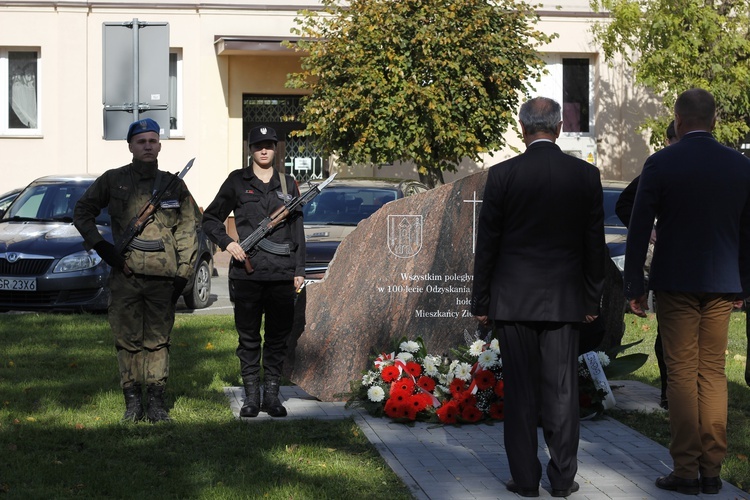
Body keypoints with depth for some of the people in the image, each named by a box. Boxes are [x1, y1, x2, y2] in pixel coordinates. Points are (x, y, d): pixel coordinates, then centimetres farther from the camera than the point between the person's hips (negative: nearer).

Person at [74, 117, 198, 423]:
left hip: (163, 276, 1)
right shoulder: (113, 181, 7)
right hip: (125, 274, -1)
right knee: (128, 340, 1)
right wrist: (99, 245, 1)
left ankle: (157, 402, 10)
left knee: (158, 340, 4)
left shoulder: (173, 186, 11)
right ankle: (132, 401, 10)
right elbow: (83, 211, 14)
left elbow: (187, 230, 12)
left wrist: (184, 272, 4)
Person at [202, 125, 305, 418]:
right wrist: (227, 243, -5)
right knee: (248, 338, 3)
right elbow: (210, 219, 11)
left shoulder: (288, 185, 12)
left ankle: (272, 394, 12)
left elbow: (297, 230, 14)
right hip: (247, 273, -2)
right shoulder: (237, 182, 6)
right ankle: (251, 396, 10)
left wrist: (299, 270, 9)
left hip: (282, 274, 2)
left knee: (278, 338, 5)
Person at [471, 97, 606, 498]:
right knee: (561, 390, 6)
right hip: (564, 300, 1)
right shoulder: (586, 175, -1)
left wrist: (480, 302, 5)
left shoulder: (502, 175, -7)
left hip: (513, 299, -1)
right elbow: (594, 244, 4)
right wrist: (592, 300, 13)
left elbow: (487, 243, -3)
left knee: (520, 390, 4)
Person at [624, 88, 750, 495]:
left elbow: (639, 231, -6)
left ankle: (686, 470, 1)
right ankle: (712, 470, 9)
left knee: (681, 374, 1)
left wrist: (634, 288, 1)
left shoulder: (660, 165, -7)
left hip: (675, 283, -3)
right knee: (713, 374, 8)